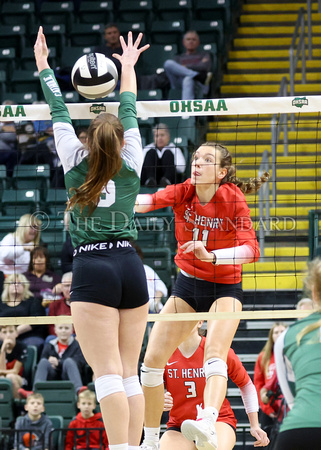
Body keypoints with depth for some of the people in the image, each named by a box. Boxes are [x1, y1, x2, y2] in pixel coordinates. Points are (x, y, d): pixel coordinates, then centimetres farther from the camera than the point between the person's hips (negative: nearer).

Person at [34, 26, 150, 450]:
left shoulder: (76, 161, 5)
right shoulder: (131, 164, 10)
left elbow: (59, 114, 16)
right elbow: (130, 114, 25)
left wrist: (43, 65, 29)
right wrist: (128, 68, 39)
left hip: (93, 269, -3)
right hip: (131, 265, 3)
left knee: (108, 373, -11)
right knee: (129, 373, 7)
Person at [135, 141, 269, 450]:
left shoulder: (233, 199, -18)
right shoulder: (183, 192, -10)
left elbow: (251, 250, -31)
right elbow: (151, 201, -32)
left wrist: (211, 255, -47)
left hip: (224, 288, -4)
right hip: (187, 285, 4)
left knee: (215, 355, -29)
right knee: (152, 361, -2)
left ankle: (207, 424, -52)